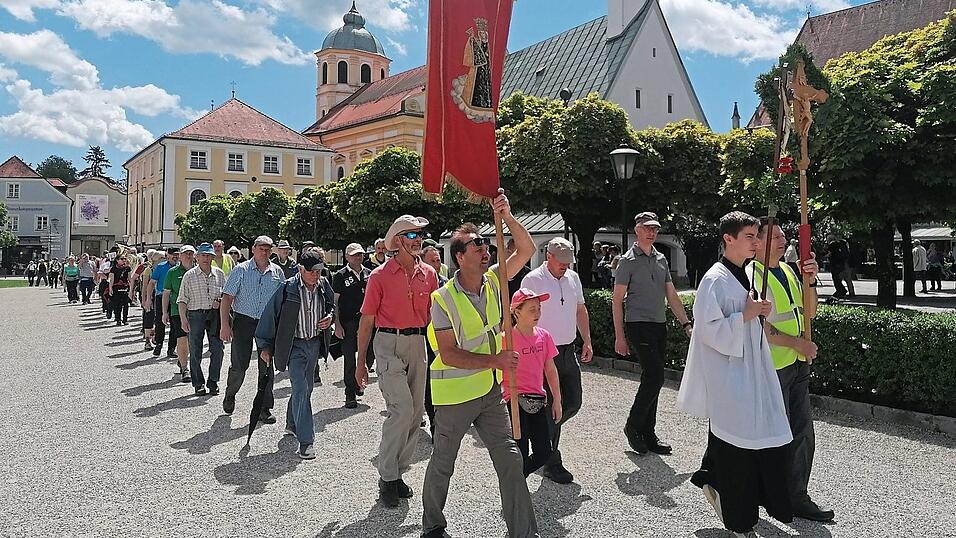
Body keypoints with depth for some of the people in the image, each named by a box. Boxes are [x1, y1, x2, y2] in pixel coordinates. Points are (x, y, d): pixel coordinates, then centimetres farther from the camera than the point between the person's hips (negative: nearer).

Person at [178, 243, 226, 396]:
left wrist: (220, 302, -4)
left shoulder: (219, 274, 9)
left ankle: (213, 382, 12)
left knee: (217, 350, -1)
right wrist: (183, 319, -9)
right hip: (195, 315, -2)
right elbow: (182, 299, 0)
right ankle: (198, 384, 15)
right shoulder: (189, 275, 1)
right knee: (195, 352, 4)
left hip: (215, 314, 2)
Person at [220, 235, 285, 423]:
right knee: (239, 365, -1)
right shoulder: (241, 270, -2)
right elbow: (227, 298, -4)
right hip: (243, 321, -2)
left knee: (267, 367, 3)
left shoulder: (277, 272, 7)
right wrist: (225, 325, -12)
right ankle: (230, 395, 29)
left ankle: (264, 408, 13)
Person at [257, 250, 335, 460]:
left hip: (315, 343, 6)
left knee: (305, 388, 17)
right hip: (295, 345, -6)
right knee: (300, 388, -13)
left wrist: (330, 317, -2)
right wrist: (265, 346, -4)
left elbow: (331, 308, 22)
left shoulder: (323, 289, 2)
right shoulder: (287, 289, -13)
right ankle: (305, 441, -11)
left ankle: (292, 424, 39)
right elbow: (269, 316, -7)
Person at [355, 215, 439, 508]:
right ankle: (387, 478, 1)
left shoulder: (429, 274, 8)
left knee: (416, 412, 8)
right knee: (402, 409, -14)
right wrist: (360, 362, -1)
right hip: (389, 343, -5)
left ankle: (397, 473, 24)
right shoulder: (380, 276, -5)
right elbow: (367, 321, -1)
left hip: (418, 343, 5)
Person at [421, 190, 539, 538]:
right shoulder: (443, 299, -17)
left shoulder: (493, 282, -1)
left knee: (510, 460, 4)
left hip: (490, 390, 5)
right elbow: (449, 355, -20)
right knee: (442, 463, 13)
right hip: (455, 394, -5)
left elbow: (526, 250, -7)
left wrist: (507, 217, -21)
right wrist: (494, 360, -25)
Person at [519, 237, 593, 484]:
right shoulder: (532, 280, -11)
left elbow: (581, 310, 20)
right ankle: (552, 464, 11)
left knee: (573, 403, 9)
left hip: (569, 351, 7)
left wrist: (587, 341, 14)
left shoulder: (573, 278, 10)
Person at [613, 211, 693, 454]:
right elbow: (617, 301, -5)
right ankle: (633, 425, 3)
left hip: (660, 326, 7)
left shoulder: (661, 259, 15)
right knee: (655, 377, -13)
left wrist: (686, 324, 9)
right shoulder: (628, 261, -4)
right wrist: (620, 336, -10)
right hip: (639, 325, -7)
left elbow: (672, 296, 18)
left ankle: (648, 434, 17)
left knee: (652, 379, 9)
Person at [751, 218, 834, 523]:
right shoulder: (751, 276, -14)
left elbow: (808, 314, 12)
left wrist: (810, 280, -3)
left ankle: (797, 498, 24)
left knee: (802, 433, 12)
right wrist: (799, 343, -13)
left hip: (797, 364, 8)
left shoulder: (788, 271, 12)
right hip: (770, 367, -8)